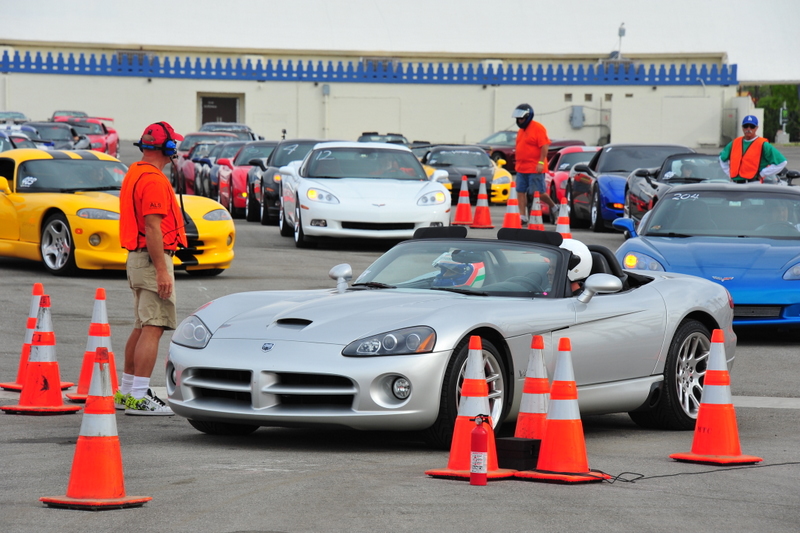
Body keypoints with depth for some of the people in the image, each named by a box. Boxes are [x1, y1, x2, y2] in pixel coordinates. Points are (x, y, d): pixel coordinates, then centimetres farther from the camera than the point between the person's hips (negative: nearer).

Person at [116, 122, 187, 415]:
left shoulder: (133, 174, 16)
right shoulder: (153, 180, -16)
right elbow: (152, 227, -22)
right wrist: (162, 271, -22)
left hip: (135, 258, 11)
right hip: (153, 259, -11)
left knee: (141, 327, 16)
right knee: (152, 328, -11)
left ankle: (126, 392, 22)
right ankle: (140, 397, -15)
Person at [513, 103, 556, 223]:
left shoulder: (538, 128, -10)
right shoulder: (521, 130, 16)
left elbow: (545, 146, -15)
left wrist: (541, 162, -22)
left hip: (535, 169, -8)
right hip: (521, 168, 8)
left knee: (538, 193, -5)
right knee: (521, 191, 1)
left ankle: (553, 206, 18)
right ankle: (523, 216, 2)